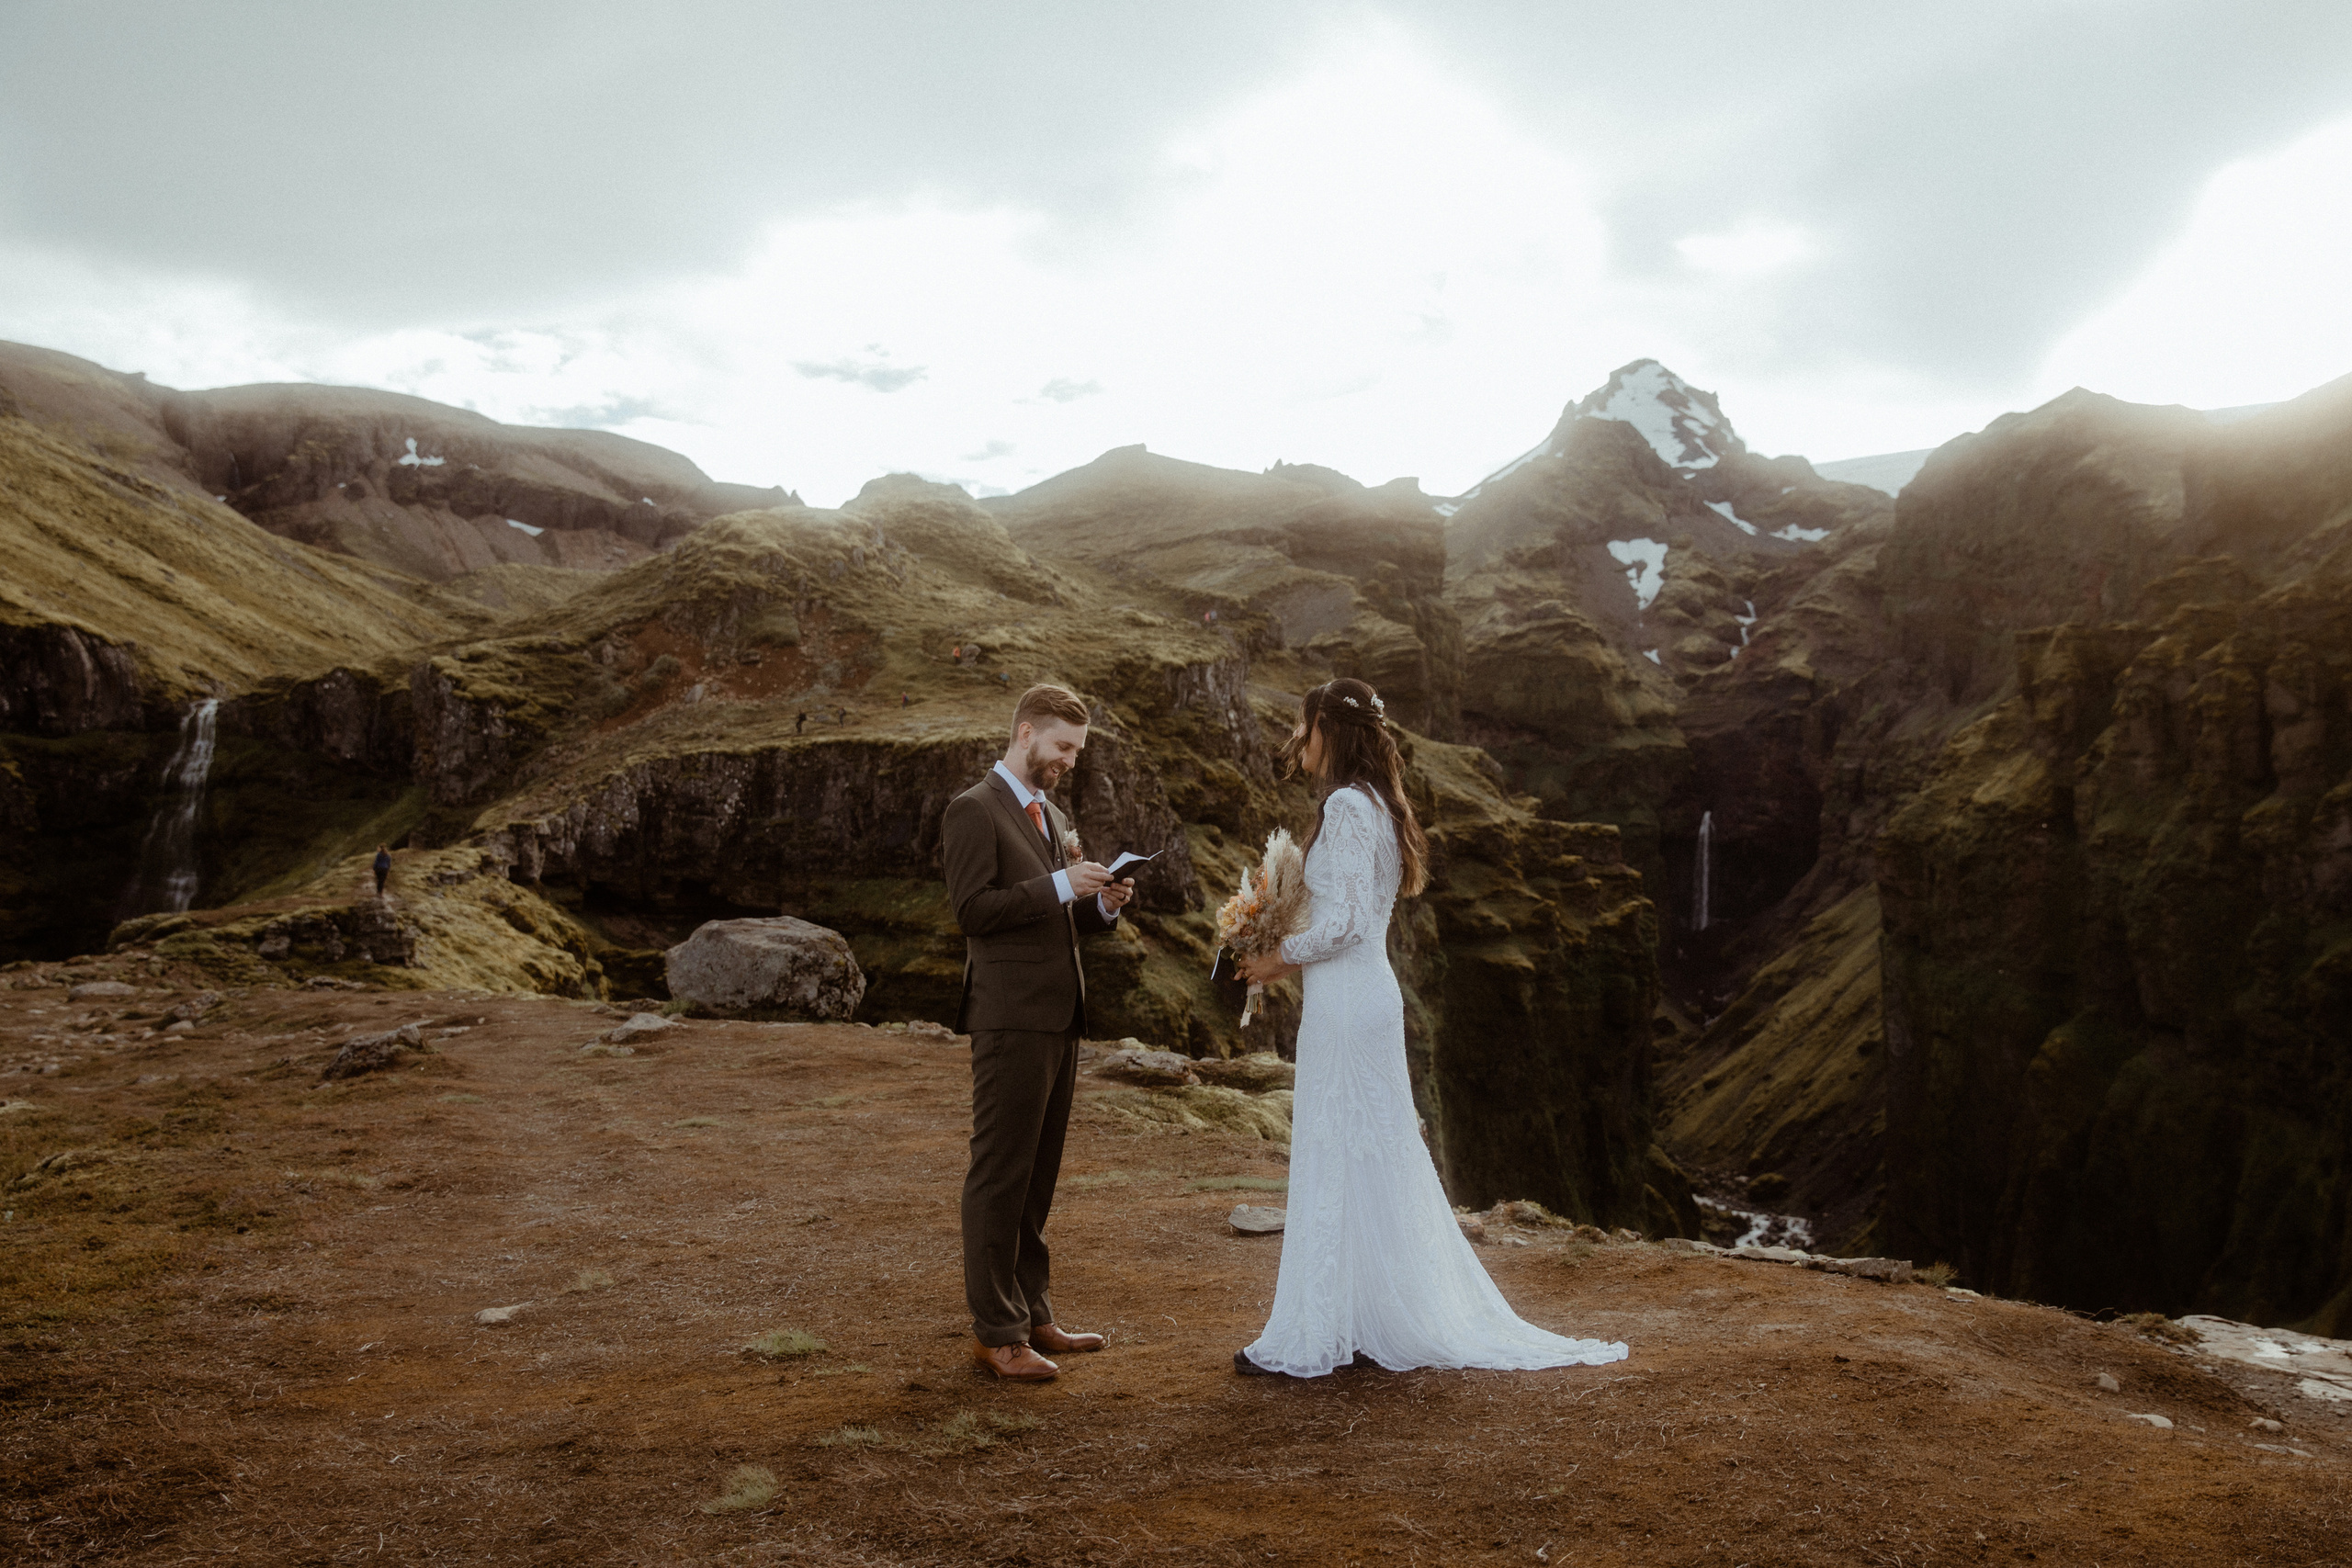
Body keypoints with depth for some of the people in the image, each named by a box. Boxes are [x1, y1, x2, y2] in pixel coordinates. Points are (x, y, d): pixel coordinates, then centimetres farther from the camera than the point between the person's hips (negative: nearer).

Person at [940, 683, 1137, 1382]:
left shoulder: (1053, 816, 20)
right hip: (1011, 1019, -8)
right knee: (1000, 1177, -2)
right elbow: (973, 908, -16)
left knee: (1036, 1179, 13)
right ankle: (995, 1331, 5)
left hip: (1059, 1017, 9)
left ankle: (1031, 1315, 22)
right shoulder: (974, 810, -7)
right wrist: (1059, 886, -19)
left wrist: (1104, 903, 3)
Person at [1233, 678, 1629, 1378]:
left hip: (1344, 1006, -9)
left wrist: (1279, 957, -7)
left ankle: (1312, 1338, 6)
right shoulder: (1375, 804, 14)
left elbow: (1342, 924, -20)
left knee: (1334, 1163, -3)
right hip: (1367, 998, 9)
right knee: (1373, 1161, 14)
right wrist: (1289, 956, 14)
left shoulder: (1346, 805, -15)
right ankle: (1385, 1319, 24)